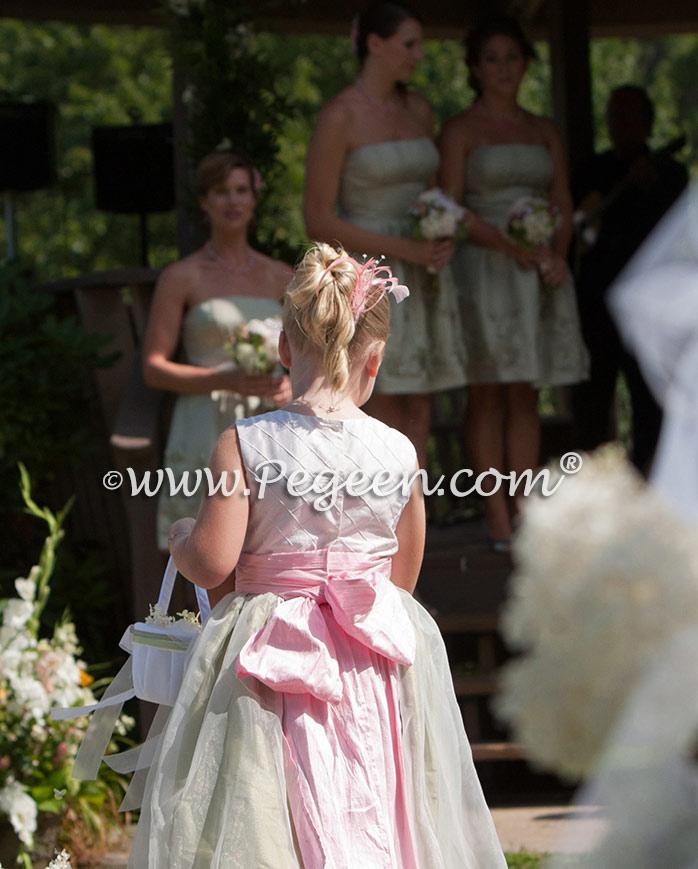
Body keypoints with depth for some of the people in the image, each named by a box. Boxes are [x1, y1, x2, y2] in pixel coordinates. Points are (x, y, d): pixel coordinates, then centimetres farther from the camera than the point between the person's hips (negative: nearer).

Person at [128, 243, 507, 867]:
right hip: (378, 677, 2)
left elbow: (213, 563, -14)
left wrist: (179, 538, 8)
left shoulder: (244, 445, -9)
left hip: (272, 661, -2)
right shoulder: (401, 454, -2)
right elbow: (402, 580, 7)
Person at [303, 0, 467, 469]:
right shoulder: (340, 116, -8)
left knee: (418, 408, 2)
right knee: (386, 410, -8)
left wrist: (442, 243, -1)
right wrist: (402, 249, -16)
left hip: (422, 273, 6)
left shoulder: (419, 109, 11)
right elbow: (319, 220, -10)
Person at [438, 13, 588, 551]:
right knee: (488, 395, -4)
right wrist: (519, 250, -16)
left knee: (526, 396, 4)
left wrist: (557, 255, -8)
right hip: (484, 267, -4)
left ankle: (525, 512, 4)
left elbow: (563, 206, 12)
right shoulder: (461, 131, 0)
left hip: (539, 277, 5)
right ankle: (498, 517, -4)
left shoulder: (544, 133, 15)